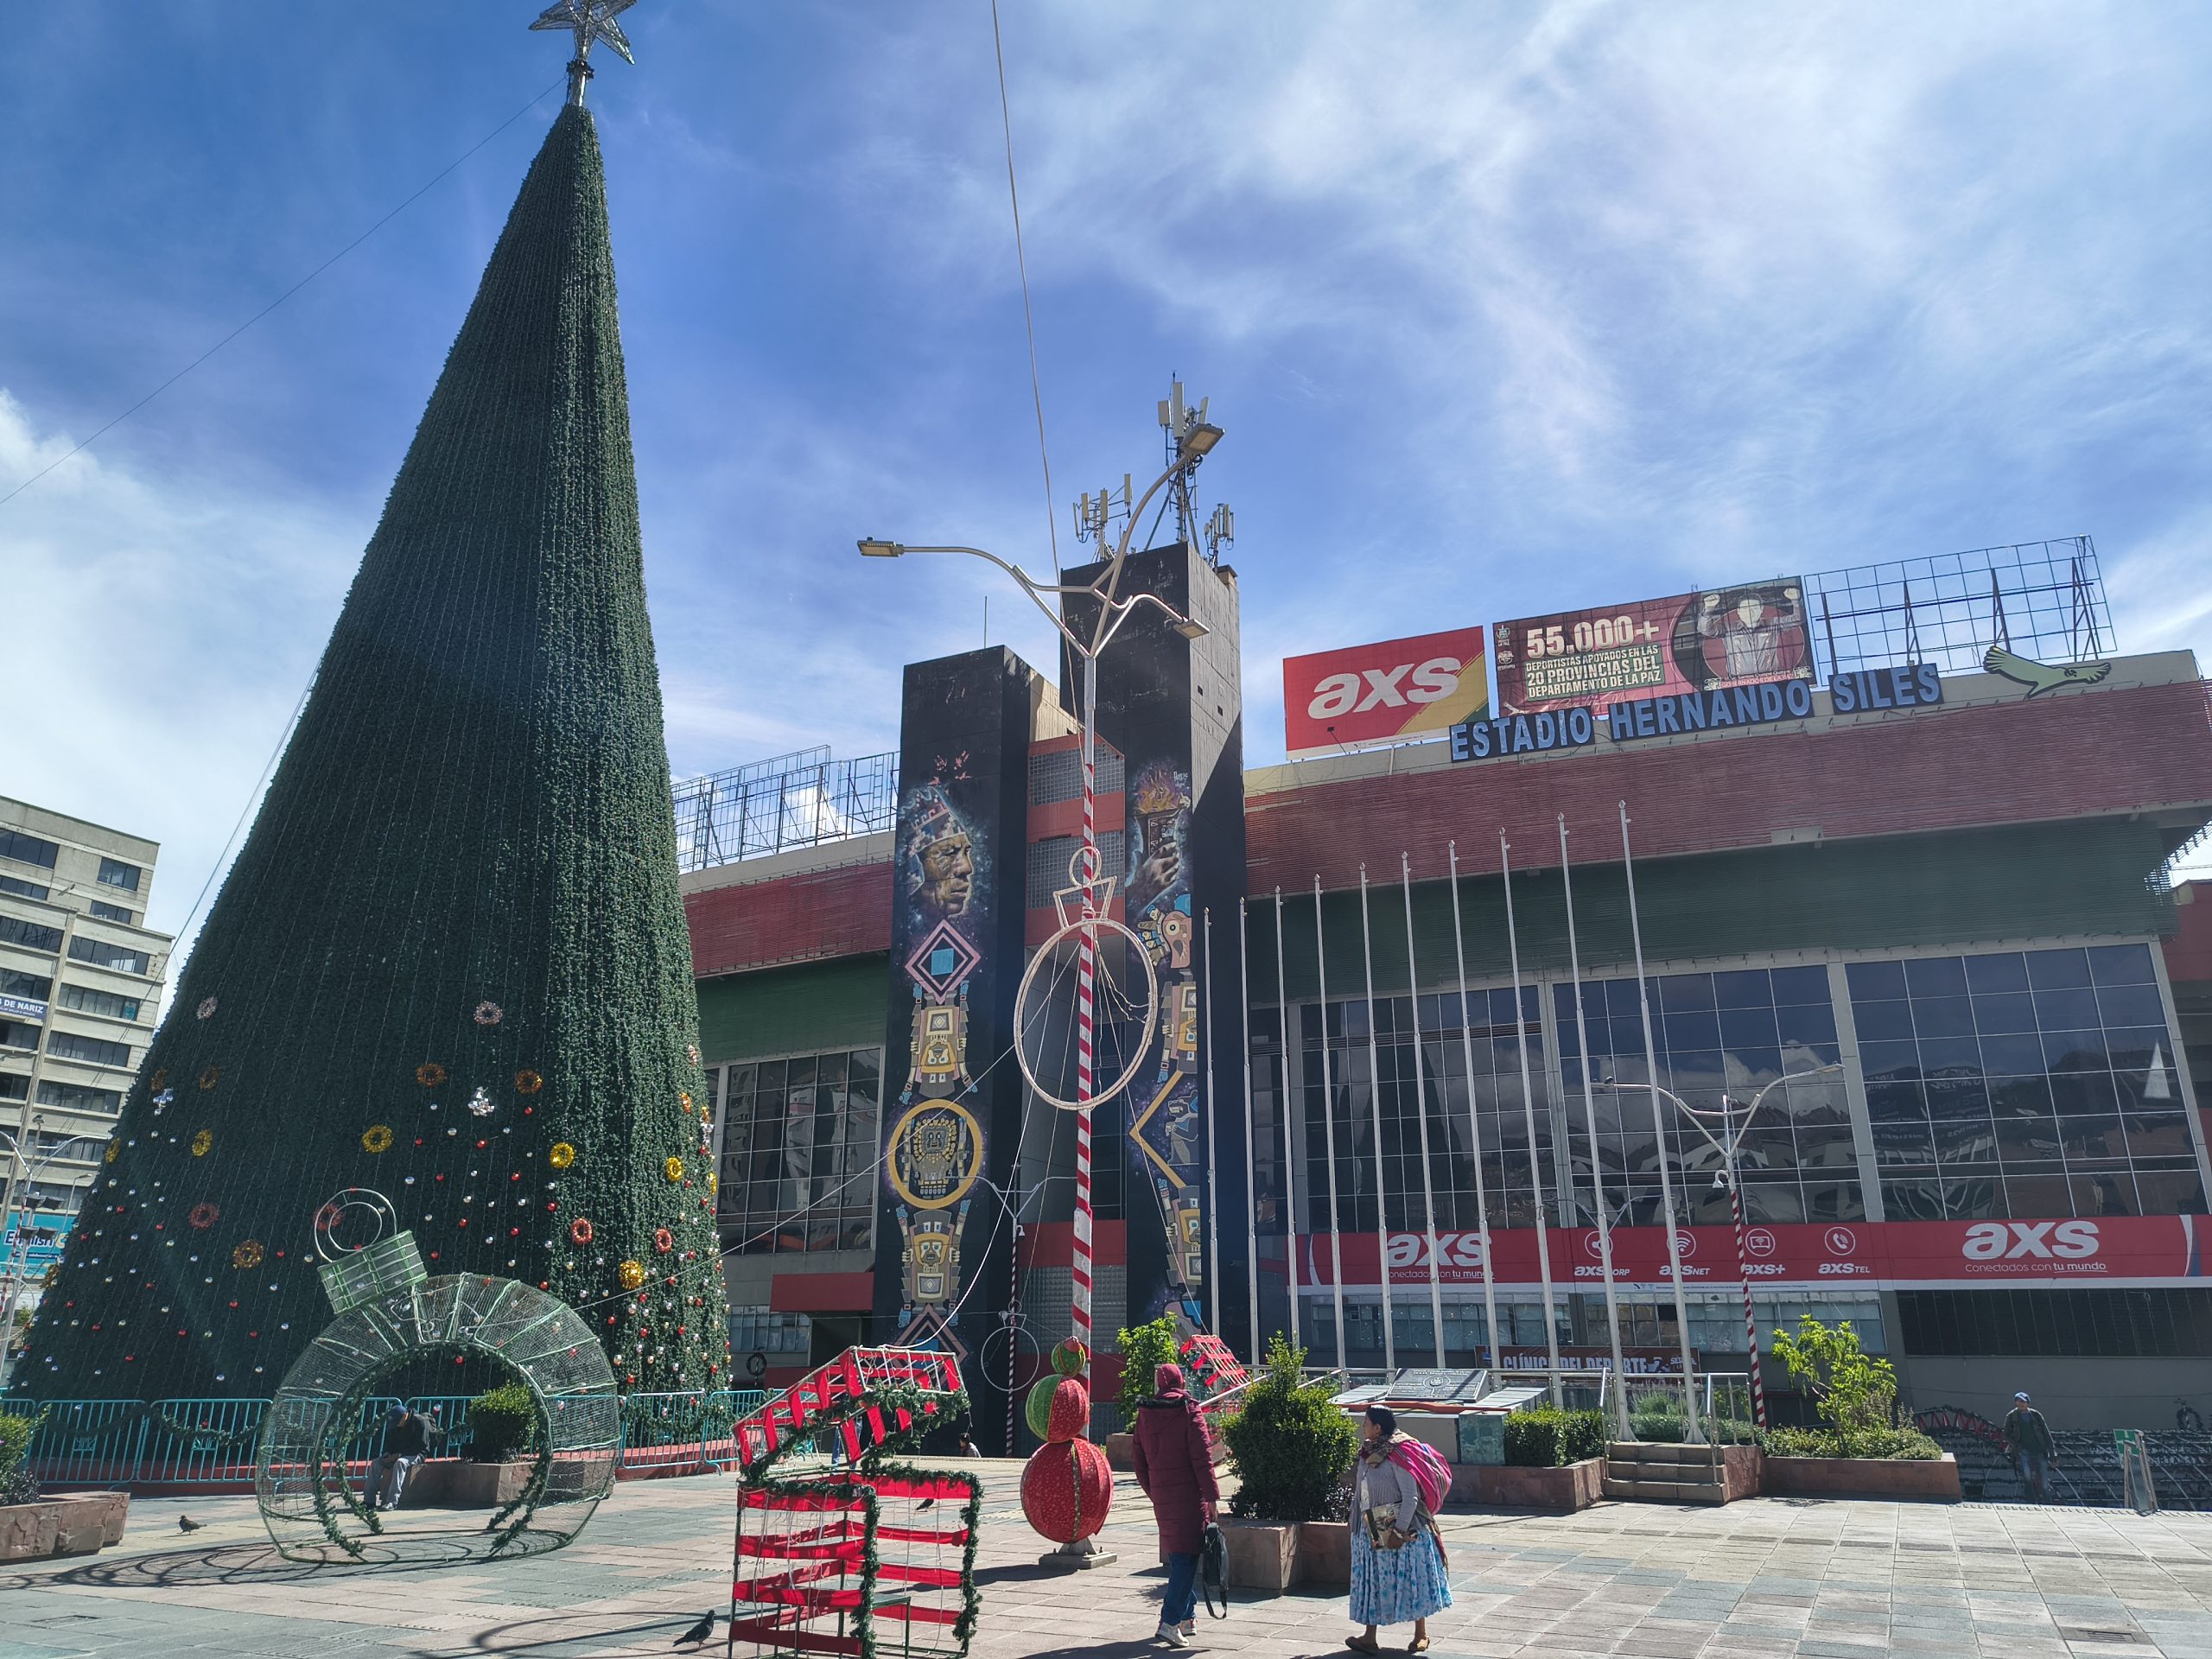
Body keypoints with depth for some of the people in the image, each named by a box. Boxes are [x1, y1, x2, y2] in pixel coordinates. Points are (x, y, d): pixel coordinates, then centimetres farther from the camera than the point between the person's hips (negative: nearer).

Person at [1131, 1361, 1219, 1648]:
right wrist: (1212, 1496, -10)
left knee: (1176, 1556, 17)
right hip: (1190, 1496, -5)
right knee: (1186, 1557, -3)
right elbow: (1202, 1458, -13)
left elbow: (1140, 1462, 11)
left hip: (1161, 1497, 5)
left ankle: (1187, 1616, 23)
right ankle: (1170, 1621, -11)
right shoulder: (1188, 1411, -10)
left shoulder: (1145, 1415, 5)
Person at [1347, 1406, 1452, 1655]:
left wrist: (1400, 1531, -21)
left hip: (1401, 1529, -7)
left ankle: (1421, 1634, 20)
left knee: (1410, 1579, 5)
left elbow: (1411, 1496, -18)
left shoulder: (1397, 1455, -17)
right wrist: (1358, 1525, 14)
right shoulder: (1367, 1454, 5)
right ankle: (1369, 1638, 11)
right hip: (1372, 1531, 7)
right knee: (1372, 1581, 7)